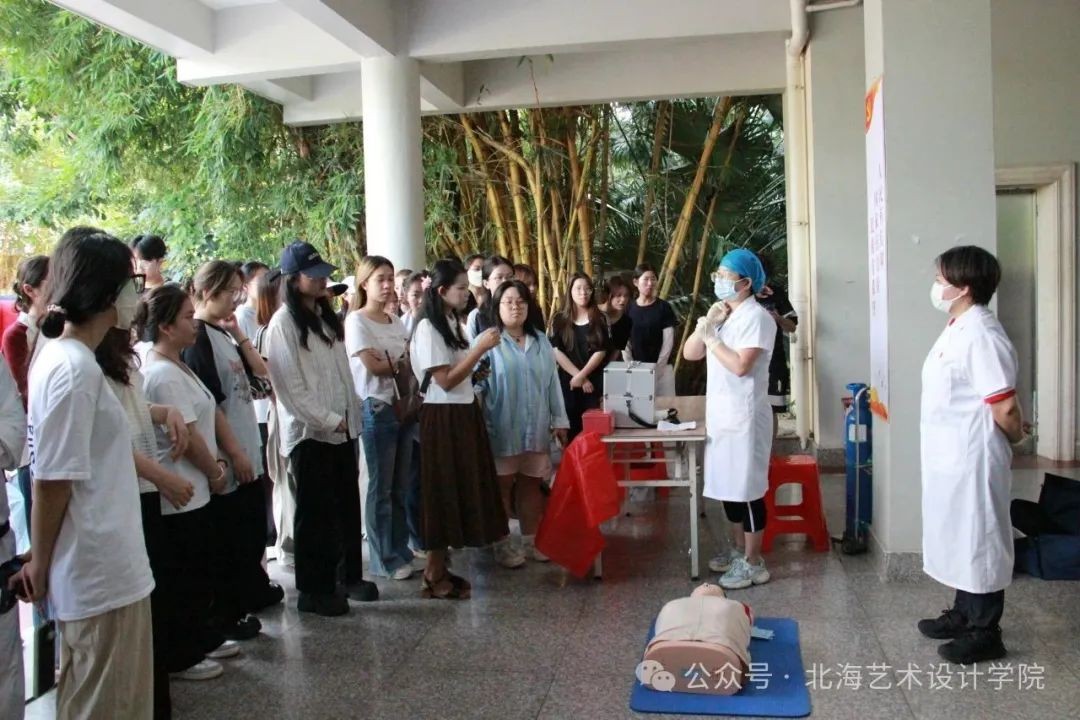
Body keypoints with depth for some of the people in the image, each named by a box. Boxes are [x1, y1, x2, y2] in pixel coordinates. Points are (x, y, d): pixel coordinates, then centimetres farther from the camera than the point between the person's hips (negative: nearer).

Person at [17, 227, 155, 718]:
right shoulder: (74, 368, -20)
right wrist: (41, 565, -8)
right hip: (101, 573, -9)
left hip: (97, 568, 9)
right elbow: (52, 479, -19)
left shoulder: (63, 358, 9)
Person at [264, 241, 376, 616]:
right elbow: (289, 385, -16)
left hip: (342, 427, 7)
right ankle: (314, 590, 14)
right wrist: (327, 419, -15)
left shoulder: (326, 316, 15)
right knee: (315, 511, 1)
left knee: (347, 505, 12)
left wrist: (352, 414, 7)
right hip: (309, 431, -7)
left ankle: (350, 575, 26)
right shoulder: (283, 323, -10)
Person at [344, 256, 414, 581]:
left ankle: (401, 549, 23)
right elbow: (373, 366, -14)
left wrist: (389, 361, -10)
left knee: (401, 486, 12)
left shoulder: (396, 320, 13)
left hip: (404, 405, 6)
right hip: (377, 408, -6)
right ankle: (384, 558, 11)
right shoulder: (356, 320, -7)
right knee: (381, 487, 2)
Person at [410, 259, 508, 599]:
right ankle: (434, 576, 9)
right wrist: (481, 347, -20)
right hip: (442, 417, -9)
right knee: (443, 493, -2)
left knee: (458, 491, 12)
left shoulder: (452, 322, 13)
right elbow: (445, 381, -19)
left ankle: (438, 567, 22)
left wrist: (478, 362, 4)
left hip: (462, 413, 9)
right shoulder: (428, 328, -14)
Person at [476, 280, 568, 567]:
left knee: (531, 485, 13)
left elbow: (553, 382, 12)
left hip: (536, 428, 5)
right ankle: (502, 544, 17)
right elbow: (476, 384, -7)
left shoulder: (541, 341, 11)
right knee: (502, 486, 5)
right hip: (502, 429, -4)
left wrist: (559, 420, 11)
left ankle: (530, 540, 26)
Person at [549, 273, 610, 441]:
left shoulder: (599, 319, 6)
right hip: (567, 381, 0)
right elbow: (557, 352, -4)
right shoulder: (560, 319, 4)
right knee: (571, 427, 0)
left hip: (594, 382, 0)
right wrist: (579, 377, -10)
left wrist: (582, 375, -12)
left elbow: (601, 351, -2)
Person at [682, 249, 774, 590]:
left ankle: (753, 563, 9)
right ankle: (740, 550, 30)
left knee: (747, 488, -1)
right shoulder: (722, 315, 14)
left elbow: (740, 365, -23)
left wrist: (712, 337, -12)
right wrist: (706, 323, -5)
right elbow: (689, 354, 10)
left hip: (744, 415, -9)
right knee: (728, 486, 16)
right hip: (720, 413, 9)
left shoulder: (756, 317, -13)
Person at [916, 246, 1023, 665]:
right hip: (948, 457, 10)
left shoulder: (981, 335, -22)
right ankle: (965, 614, 34)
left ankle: (986, 633, 16)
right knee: (958, 537, 19)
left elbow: (1005, 406, -21)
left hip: (972, 460, -10)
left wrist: (1016, 438, -4)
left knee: (980, 540, 3)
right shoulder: (957, 329, 10)